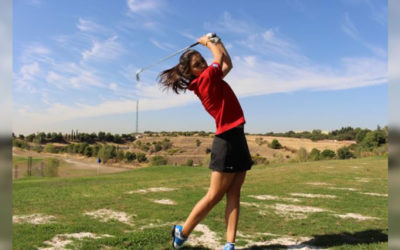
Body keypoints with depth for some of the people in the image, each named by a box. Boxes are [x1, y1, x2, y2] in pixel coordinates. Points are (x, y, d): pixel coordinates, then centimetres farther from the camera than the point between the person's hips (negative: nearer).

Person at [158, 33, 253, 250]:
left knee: (233, 194, 4)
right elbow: (220, 57, 4)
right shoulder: (205, 79, -10)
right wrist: (208, 42, 20)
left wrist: (216, 40, 25)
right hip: (227, 141, -9)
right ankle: (182, 232, 16)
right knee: (214, 196, -1)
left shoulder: (211, 78, 13)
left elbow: (227, 64, 28)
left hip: (237, 139, 9)